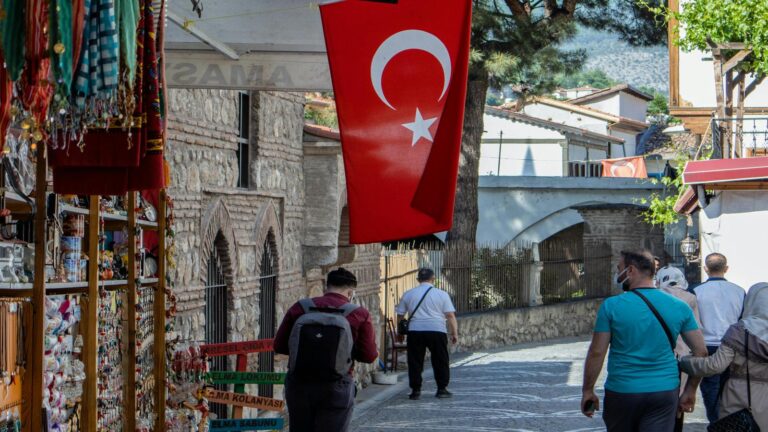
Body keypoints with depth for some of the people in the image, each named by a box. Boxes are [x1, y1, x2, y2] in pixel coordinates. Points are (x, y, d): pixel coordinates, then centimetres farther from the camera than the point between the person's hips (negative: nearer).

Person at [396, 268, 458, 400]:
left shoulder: (408, 294, 9)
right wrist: (455, 333, 3)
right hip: (437, 330, -1)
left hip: (415, 331, 1)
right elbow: (450, 315, -1)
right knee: (440, 361, 9)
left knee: (415, 362, 7)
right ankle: (442, 389, 11)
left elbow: (400, 315, 13)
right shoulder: (441, 294, 3)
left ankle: (415, 390, 6)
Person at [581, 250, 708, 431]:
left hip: (621, 391, -2)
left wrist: (587, 391, 3)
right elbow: (701, 351, 3)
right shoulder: (679, 307, 2)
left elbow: (596, 353, -7)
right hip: (665, 392, 2)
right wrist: (690, 390, 12)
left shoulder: (611, 306, -7)